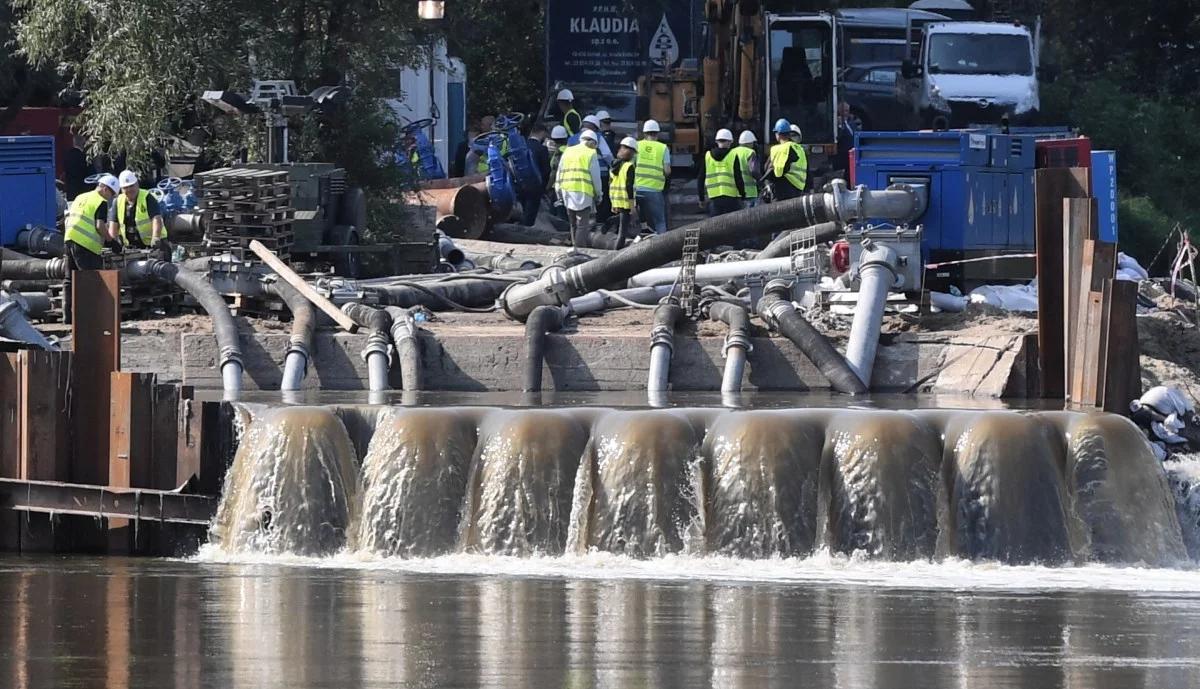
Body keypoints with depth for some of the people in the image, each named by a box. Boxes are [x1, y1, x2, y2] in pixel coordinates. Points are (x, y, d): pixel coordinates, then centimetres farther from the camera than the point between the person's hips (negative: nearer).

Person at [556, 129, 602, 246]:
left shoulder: (567, 152, 15)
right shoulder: (591, 154, -1)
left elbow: (559, 172, 16)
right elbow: (595, 176, -2)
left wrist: (559, 191, 19)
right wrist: (598, 193, 8)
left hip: (567, 192, 5)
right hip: (583, 193, -5)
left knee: (574, 224, 15)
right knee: (582, 225, -6)